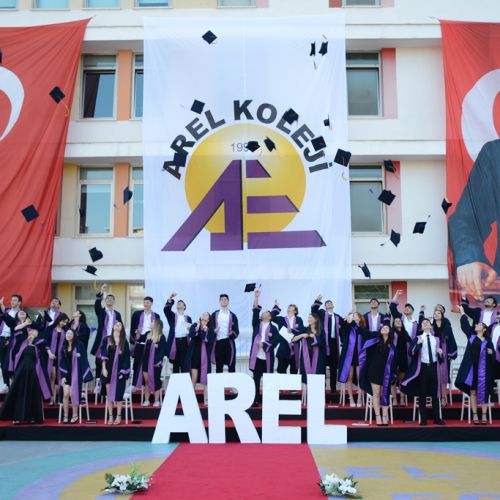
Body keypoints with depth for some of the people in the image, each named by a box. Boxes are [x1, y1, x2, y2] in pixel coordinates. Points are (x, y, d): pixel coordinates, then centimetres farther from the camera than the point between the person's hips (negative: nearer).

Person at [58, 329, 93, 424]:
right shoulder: (64, 347, 10)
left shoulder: (79, 345, -5)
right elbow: (62, 362, 9)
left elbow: (83, 360, -6)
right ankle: (65, 416, 4)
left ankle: (75, 415, 8)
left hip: (75, 373, -4)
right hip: (66, 374, 4)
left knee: (73, 394, -6)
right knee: (65, 394, -5)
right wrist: (62, 376, 0)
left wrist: (84, 376, -10)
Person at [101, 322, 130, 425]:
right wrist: (104, 368, -7)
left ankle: (118, 416, 10)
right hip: (108, 370, 1)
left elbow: (126, 357, 0)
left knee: (118, 393, 1)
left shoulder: (124, 342, 3)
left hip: (119, 371, -1)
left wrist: (123, 371, -7)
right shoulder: (106, 340, 4)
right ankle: (110, 416, 11)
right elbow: (103, 355, 1)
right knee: (109, 393, 4)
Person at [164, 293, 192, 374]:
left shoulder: (188, 318, 15)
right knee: (175, 362, 5)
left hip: (184, 341, 0)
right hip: (175, 341, 0)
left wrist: (190, 328, -13)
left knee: (184, 363, -2)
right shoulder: (172, 316, 13)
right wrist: (170, 299, -17)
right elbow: (166, 309, -6)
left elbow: (190, 330, 10)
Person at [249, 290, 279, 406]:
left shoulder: (273, 328, 6)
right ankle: (256, 399, 6)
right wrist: (256, 297, -7)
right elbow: (255, 311, 0)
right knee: (256, 379, 2)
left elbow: (275, 341, -4)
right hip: (256, 356, 1)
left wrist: (264, 344, -13)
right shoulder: (257, 324, 12)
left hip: (267, 357, -1)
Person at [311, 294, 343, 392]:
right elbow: (313, 310, -10)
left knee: (334, 366, 6)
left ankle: (333, 387, 13)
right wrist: (317, 300, -24)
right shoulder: (322, 313, 7)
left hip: (334, 342, 3)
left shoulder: (337, 317, 14)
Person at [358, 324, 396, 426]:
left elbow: (393, 361, 5)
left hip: (385, 372, 1)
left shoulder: (391, 345, 4)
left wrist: (393, 375, 1)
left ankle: (385, 417, 7)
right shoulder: (375, 340, 1)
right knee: (376, 394, 1)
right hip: (374, 370, -1)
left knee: (384, 394, 3)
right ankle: (377, 416, 4)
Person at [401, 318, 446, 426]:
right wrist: (418, 344, -24)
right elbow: (411, 352, -11)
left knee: (435, 393, 5)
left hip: (433, 367, 2)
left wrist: (440, 353, -8)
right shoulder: (417, 338, 4)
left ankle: (437, 418, 11)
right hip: (423, 367, -2)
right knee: (422, 394, 1)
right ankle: (423, 419, 6)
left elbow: (440, 358, 14)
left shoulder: (436, 339, 12)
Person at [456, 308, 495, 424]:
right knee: (473, 392, 2)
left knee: (483, 392, 0)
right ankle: (475, 415, 4)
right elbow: (465, 323, 17)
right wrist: (462, 310, 23)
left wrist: (491, 352, -15)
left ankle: (484, 416, 4)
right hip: (472, 368, 2)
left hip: (483, 369, -2)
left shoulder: (488, 341, 6)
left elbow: (493, 356, 7)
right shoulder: (471, 336, 11)